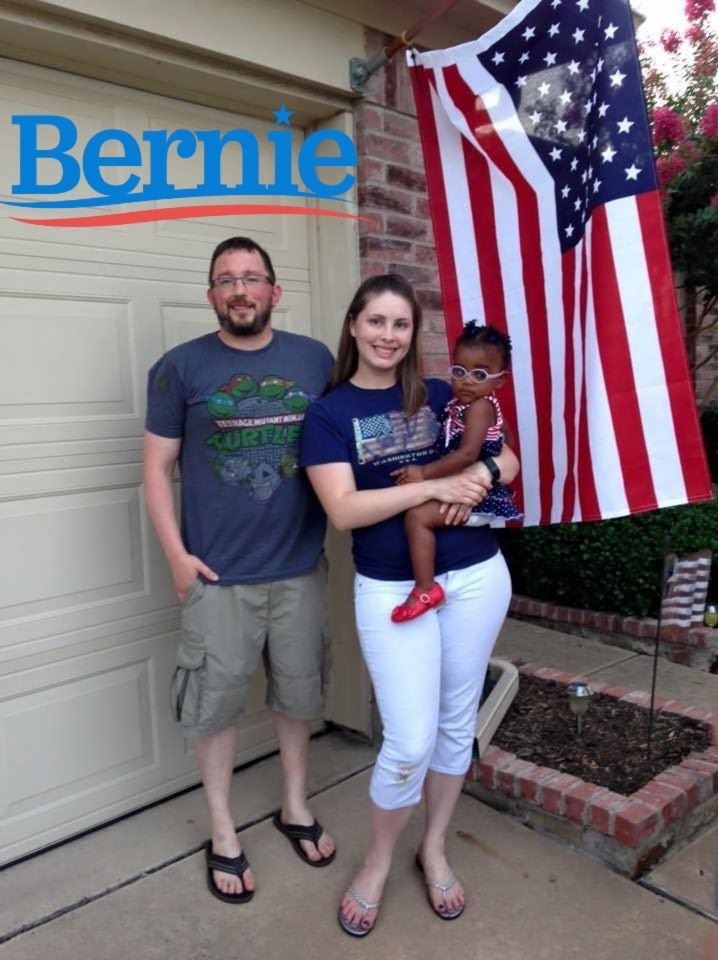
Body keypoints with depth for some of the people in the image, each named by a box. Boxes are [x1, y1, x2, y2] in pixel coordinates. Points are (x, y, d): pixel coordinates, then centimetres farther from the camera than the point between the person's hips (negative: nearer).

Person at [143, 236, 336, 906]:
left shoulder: (315, 360, 3)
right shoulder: (180, 367, -3)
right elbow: (157, 466, -1)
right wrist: (176, 554, -8)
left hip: (301, 567, 2)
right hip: (217, 574, -2)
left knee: (298, 693, 16)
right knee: (216, 703, 10)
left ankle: (295, 808, 41)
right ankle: (223, 835, 33)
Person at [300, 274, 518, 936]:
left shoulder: (441, 395, 6)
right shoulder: (328, 413, -3)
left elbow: (506, 460, 10)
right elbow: (344, 510, -14)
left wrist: (478, 477, -13)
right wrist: (435, 485, -19)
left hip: (476, 576, 4)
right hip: (391, 589, -3)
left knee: (457, 723, 15)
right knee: (409, 744, -3)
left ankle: (435, 850, 39)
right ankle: (377, 864, 27)